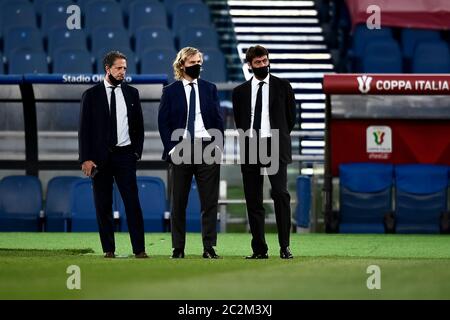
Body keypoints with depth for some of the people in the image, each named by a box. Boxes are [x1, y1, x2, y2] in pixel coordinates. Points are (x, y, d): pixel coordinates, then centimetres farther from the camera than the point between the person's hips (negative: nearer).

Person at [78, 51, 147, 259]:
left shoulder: (131, 93, 9)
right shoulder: (91, 95, 2)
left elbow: (139, 125, 15)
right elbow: (84, 129, 0)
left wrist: (137, 151, 4)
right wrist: (86, 158, -8)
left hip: (124, 154, 1)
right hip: (100, 156, -1)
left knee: (132, 202, -7)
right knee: (103, 205, 2)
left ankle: (139, 249, -7)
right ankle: (108, 249, 7)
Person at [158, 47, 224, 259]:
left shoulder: (209, 89, 10)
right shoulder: (170, 91, 5)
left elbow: (218, 119, 10)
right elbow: (163, 122, 2)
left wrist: (218, 145, 0)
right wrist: (171, 148, -7)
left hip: (207, 148, 1)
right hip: (181, 149, -1)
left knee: (210, 201, -1)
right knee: (179, 202, 3)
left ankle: (209, 248, 2)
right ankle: (178, 248, 7)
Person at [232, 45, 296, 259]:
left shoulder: (283, 87, 6)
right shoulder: (240, 91, 11)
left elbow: (291, 117, 11)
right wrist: (248, 141, 12)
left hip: (275, 146, -3)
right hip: (250, 148, 3)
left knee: (281, 194, -15)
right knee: (253, 200, 2)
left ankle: (285, 247, -13)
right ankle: (259, 249, 5)